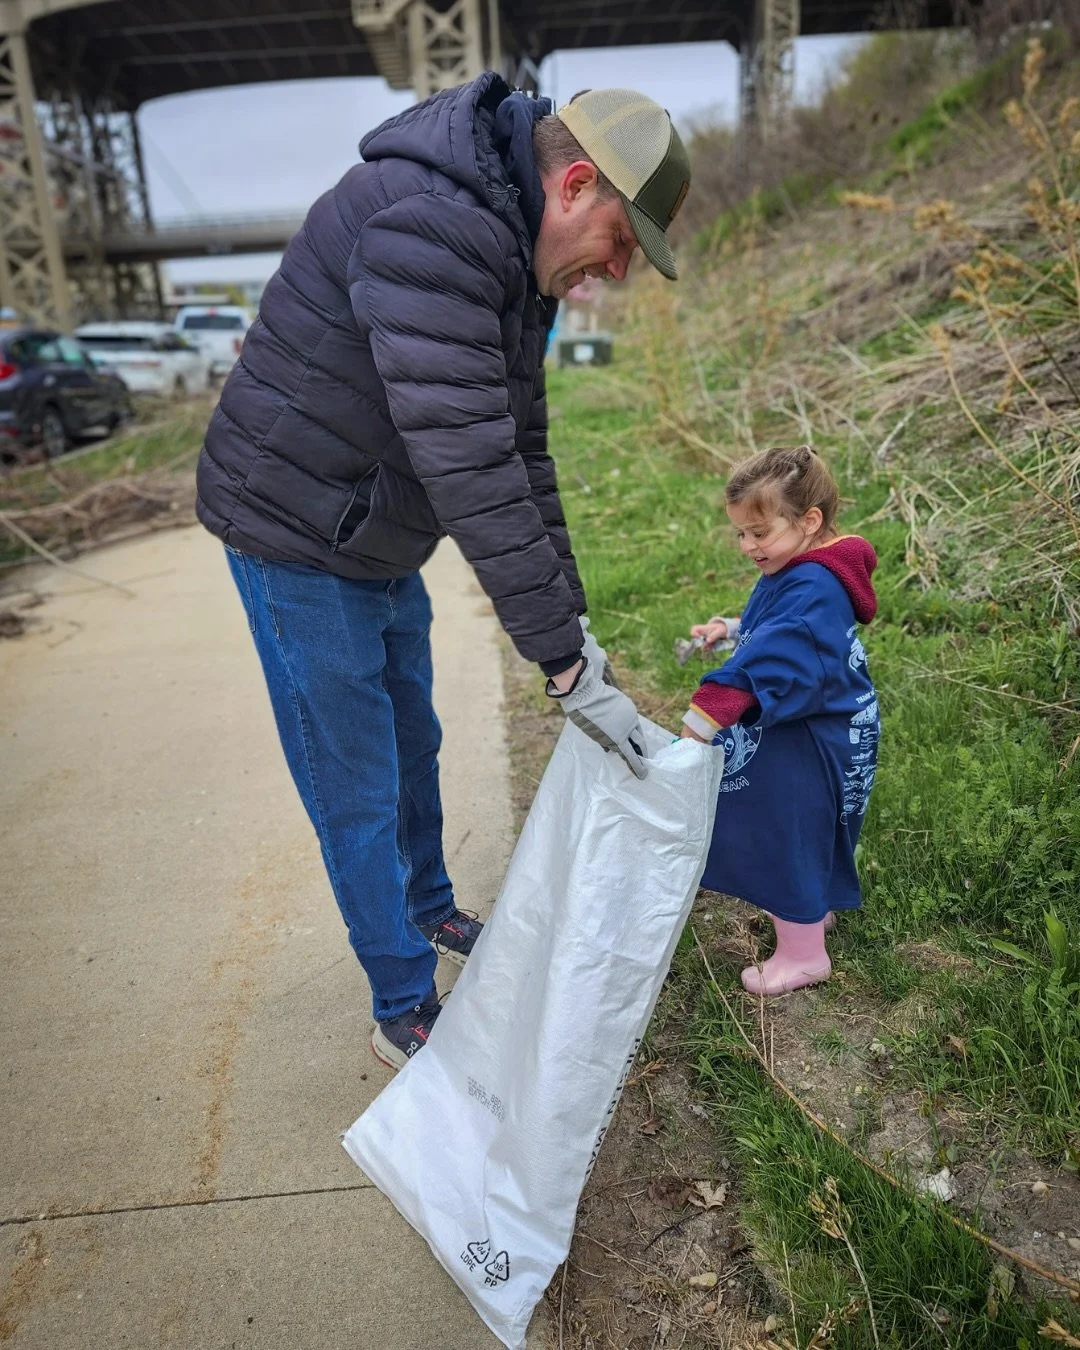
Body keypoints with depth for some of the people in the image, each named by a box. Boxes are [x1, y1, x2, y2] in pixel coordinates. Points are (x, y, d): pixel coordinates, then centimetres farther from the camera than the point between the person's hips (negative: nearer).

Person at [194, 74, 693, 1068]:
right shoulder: (428, 226, -28)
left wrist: (570, 617, 6)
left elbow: (519, 451, 8)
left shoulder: (515, 254, 5)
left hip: (383, 546, 9)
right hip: (301, 540, -9)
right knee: (358, 795, 3)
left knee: (414, 745, 22)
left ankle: (430, 913, 47)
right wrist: (565, 662, -31)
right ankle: (405, 1013, 24)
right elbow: (467, 468, -35)